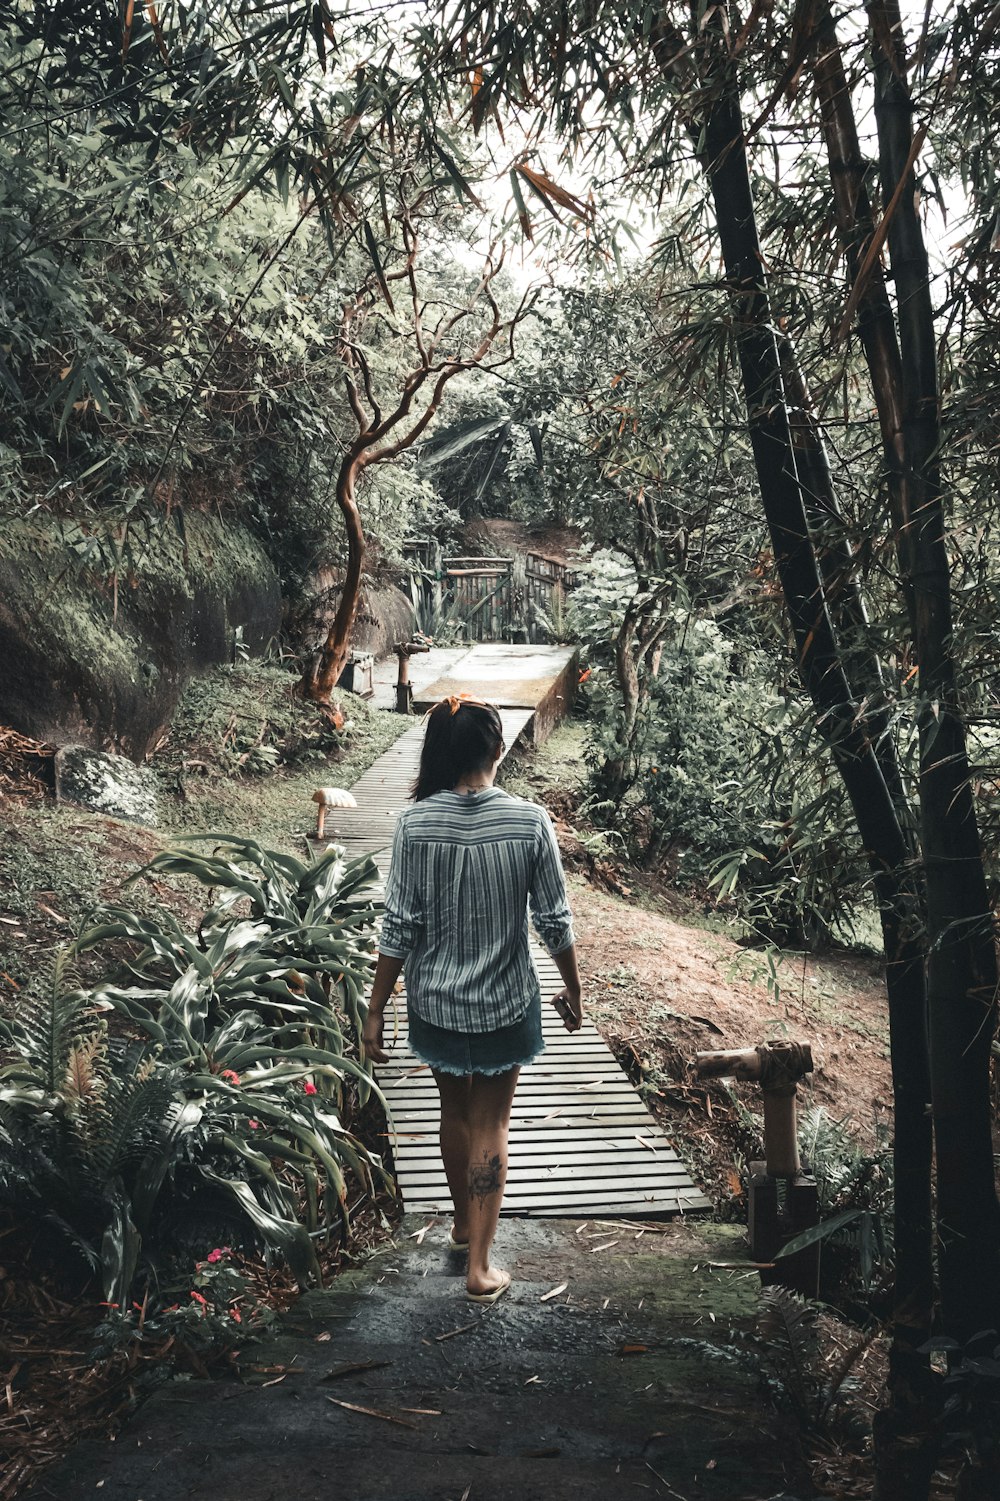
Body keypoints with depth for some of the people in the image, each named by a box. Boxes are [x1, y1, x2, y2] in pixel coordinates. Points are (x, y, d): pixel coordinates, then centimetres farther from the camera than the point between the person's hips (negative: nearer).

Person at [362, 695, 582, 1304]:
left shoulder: (416, 823, -15)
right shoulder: (529, 821, -16)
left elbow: (400, 926, -12)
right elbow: (555, 921, -9)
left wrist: (376, 1011, -2)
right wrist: (573, 992, 7)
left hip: (436, 1002, 2)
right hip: (505, 1003, -1)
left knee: (456, 1111, 24)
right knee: (491, 1125, 13)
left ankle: (465, 1223, 45)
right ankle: (480, 1266, 18)